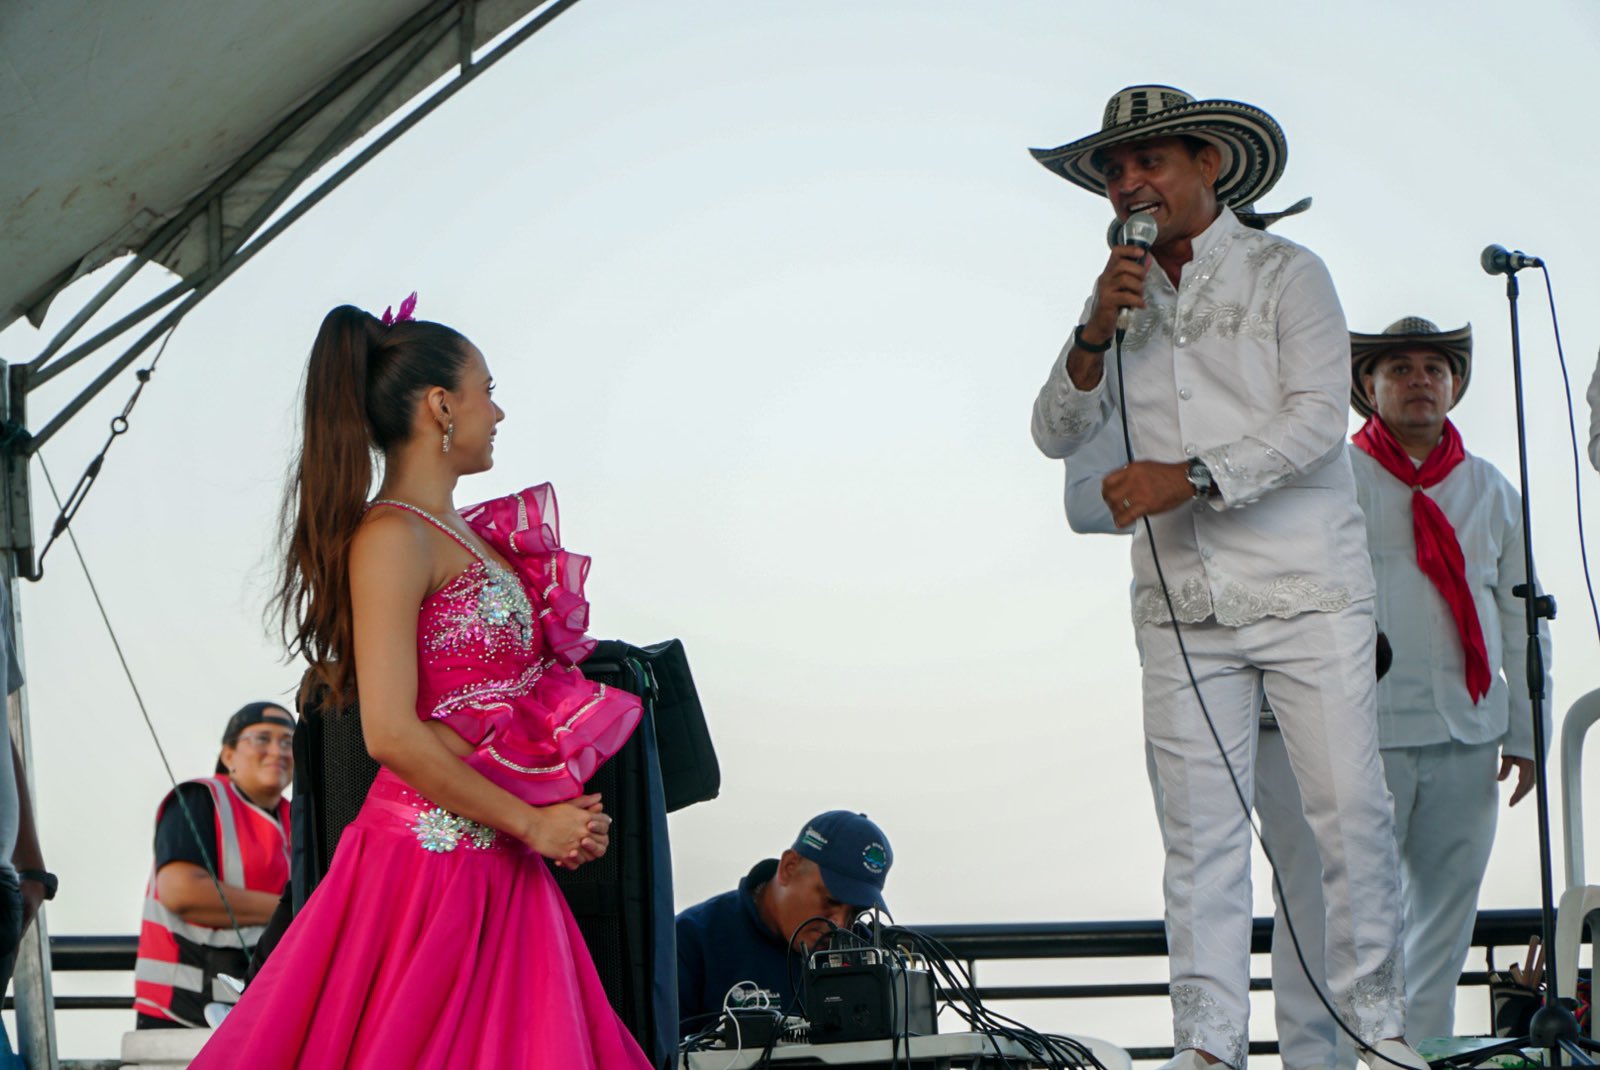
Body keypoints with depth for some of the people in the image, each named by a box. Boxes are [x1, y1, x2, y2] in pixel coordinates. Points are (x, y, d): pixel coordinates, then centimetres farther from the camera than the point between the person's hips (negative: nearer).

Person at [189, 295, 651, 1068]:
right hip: (430, 862, -9)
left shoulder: (466, 533, 15)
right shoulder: (393, 536, -11)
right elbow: (392, 734, -18)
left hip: (494, 872, 9)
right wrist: (533, 823, -11)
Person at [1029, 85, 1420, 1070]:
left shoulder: (1284, 274, 2)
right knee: (1200, 826, 0)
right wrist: (1098, 333, -7)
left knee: (1350, 808, -7)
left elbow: (1317, 418, -9)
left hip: (1305, 590, -4)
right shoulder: (1124, 297, 16)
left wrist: (1189, 476, -17)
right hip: (1182, 605, 4)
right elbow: (1056, 434, 9)